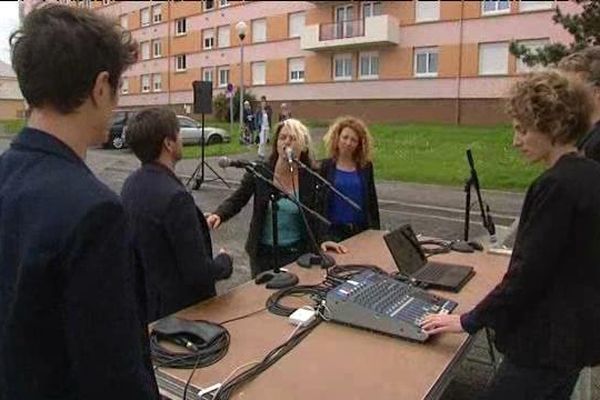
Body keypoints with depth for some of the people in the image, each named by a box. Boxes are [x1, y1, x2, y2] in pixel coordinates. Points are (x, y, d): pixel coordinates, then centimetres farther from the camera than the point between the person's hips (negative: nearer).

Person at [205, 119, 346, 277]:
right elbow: (236, 200, -7)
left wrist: (322, 239, -10)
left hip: (297, 252, 0)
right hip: (263, 251, 0)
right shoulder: (259, 172, -10)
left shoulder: (310, 177, -7)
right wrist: (218, 215, -25)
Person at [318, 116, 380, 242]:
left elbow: (372, 201, 11)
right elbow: (318, 200, 0)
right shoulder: (325, 166, 0)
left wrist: (375, 229, 9)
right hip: (333, 230, -2)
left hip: (361, 230, 2)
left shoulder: (366, 167, 7)